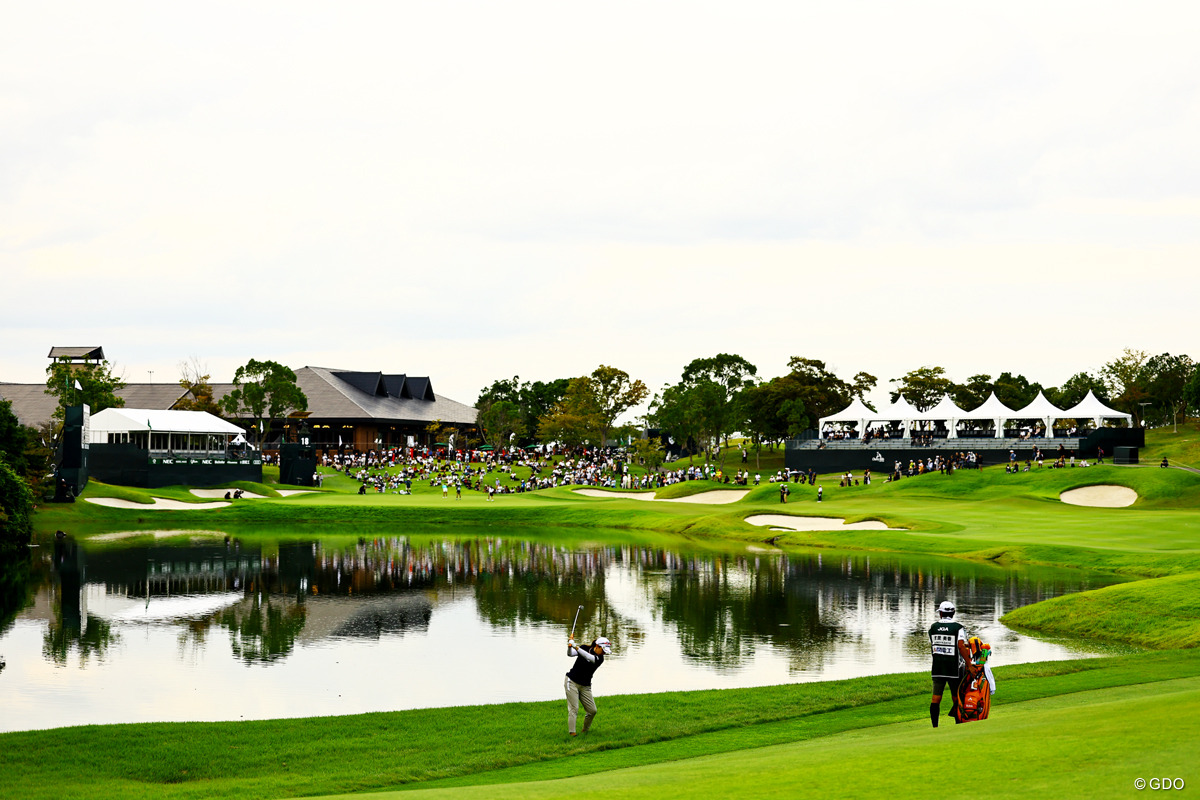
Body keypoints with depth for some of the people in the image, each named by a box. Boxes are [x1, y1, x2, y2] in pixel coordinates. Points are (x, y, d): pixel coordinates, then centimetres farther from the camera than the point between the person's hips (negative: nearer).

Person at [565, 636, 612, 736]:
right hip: (572, 682, -3)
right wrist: (569, 647, -39)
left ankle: (585, 731, 20)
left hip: (585, 686, 3)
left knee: (592, 710, 0)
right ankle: (571, 733, -17)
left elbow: (589, 657, -27)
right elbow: (570, 654, -17)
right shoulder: (585, 649, -5)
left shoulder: (600, 658, -6)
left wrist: (576, 647, -38)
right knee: (573, 709, -13)